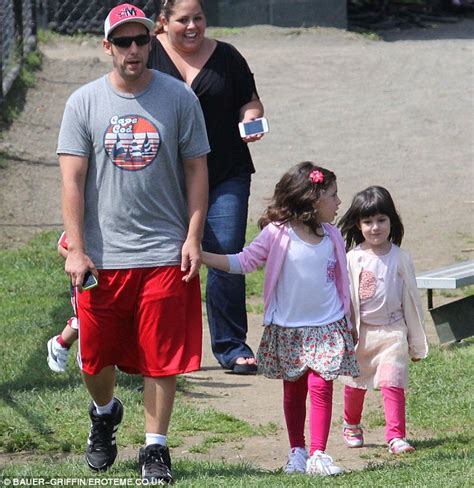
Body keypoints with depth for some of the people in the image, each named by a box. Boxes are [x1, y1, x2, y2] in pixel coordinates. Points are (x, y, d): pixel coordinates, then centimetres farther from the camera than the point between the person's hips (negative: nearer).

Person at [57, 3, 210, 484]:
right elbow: (72, 181, 0)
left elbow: (195, 170, 6)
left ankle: (155, 448, 12)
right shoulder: (84, 102, 2)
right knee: (95, 358, 8)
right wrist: (76, 249, -7)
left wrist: (193, 236, -3)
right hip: (102, 255, 1)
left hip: (165, 253, -1)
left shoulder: (179, 98, 2)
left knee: (161, 358, -1)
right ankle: (104, 413, 39)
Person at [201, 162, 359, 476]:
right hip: (287, 329, -1)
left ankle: (318, 454, -6)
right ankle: (297, 451, 21)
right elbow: (244, 261, -7)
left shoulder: (332, 237, 2)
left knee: (321, 386, -8)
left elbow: (341, 282, 11)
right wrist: (200, 256, -17)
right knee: (293, 390, 10)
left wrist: (350, 325, 16)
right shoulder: (277, 235, -10)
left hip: (328, 327, 1)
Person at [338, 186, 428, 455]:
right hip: (360, 331, 1)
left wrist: (416, 341, 7)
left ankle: (396, 436, -14)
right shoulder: (352, 259, -3)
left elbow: (411, 299, 5)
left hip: (392, 331, -1)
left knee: (393, 384, -13)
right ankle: (352, 426, 38)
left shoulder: (400, 258, -2)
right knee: (355, 384, 15)